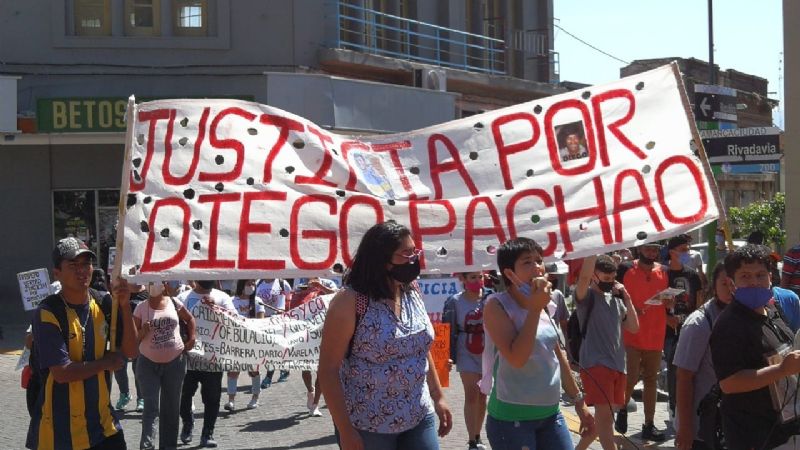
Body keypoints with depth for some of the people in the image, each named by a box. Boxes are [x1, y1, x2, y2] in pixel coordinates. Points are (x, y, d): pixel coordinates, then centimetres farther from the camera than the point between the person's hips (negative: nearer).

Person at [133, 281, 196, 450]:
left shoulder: (173, 303, 0)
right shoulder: (141, 308, -3)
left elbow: (190, 319, 16)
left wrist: (191, 338, 4)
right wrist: (144, 331, -21)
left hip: (175, 361, 2)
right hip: (148, 363, -2)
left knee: (171, 407, 11)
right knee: (151, 406, -11)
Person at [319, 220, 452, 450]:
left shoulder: (412, 292, 5)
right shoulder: (350, 301, -14)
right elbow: (328, 369, -15)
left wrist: (438, 397, 14)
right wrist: (345, 431, -17)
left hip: (419, 419, 5)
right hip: (367, 427, -5)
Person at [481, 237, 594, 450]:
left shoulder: (543, 304, 9)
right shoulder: (497, 305, -12)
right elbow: (517, 358, -23)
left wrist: (579, 400, 21)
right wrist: (535, 308, -20)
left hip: (550, 413, 7)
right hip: (512, 417, -7)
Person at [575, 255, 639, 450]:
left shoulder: (615, 299, 15)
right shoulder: (587, 296, -4)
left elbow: (633, 327, 13)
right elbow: (584, 276, -25)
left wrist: (627, 299, 4)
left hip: (618, 365, 7)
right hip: (595, 364, -7)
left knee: (604, 415, 15)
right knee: (604, 415, -17)